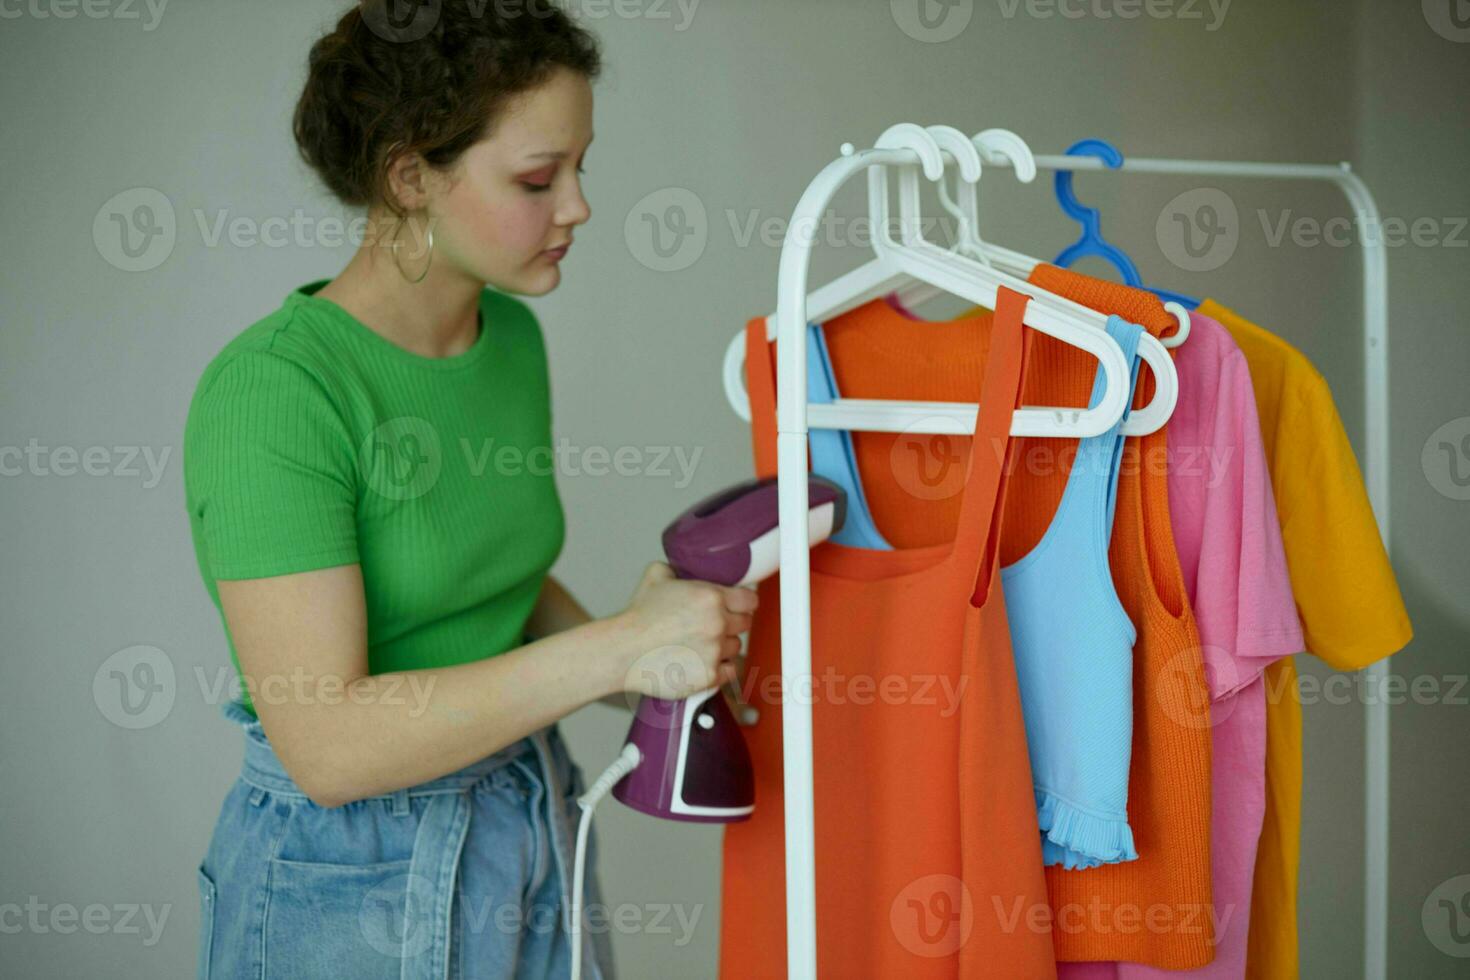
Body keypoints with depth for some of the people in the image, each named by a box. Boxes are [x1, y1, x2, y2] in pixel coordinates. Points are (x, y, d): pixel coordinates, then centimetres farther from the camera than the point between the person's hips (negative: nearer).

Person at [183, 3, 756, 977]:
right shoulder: (272, 388, -22)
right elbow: (327, 741, -25)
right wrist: (613, 649, -27)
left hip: (536, 828, 7)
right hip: (351, 884, -6)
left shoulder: (511, 336, 1)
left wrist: (643, 673, -3)